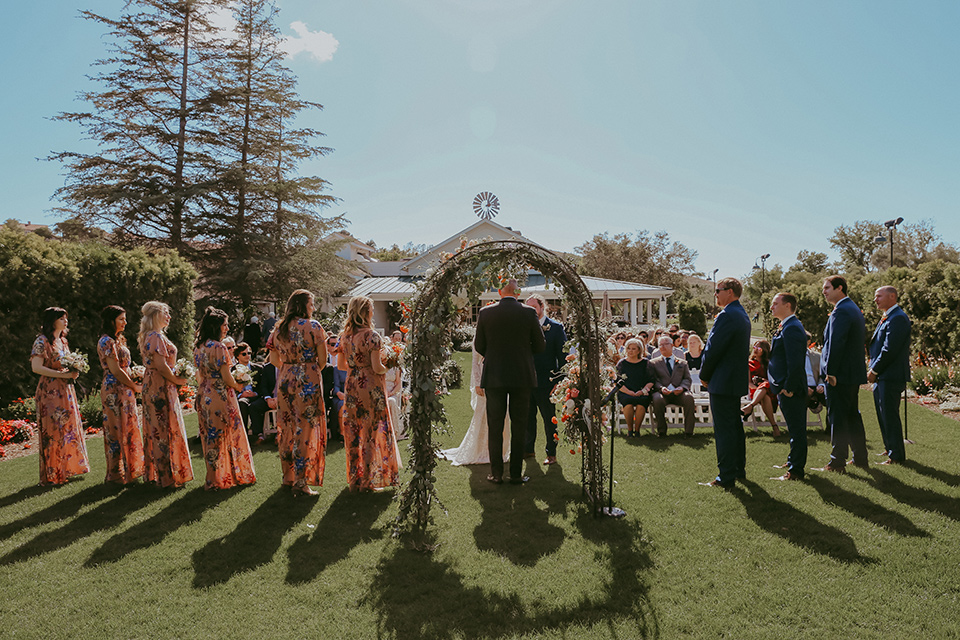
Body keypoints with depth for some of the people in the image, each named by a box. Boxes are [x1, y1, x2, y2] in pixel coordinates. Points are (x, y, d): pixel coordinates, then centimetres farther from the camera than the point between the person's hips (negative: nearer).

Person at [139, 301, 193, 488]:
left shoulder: (149, 336, 15)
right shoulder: (156, 337, -16)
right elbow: (161, 366, -22)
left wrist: (174, 377, 13)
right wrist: (177, 379, -10)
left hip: (152, 385, 10)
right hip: (161, 387, -10)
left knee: (156, 428, 14)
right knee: (167, 428, -4)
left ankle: (154, 473, 23)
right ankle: (169, 476, 2)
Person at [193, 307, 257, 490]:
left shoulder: (198, 347, 8)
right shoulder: (218, 347, -17)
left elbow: (199, 375, 15)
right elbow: (226, 377, -16)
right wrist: (237, 386, 1)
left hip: (204, 397, 8)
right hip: (221, 397, -8)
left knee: (210, 437, 14)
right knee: (226, 435, 2)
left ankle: (213, 478, 23)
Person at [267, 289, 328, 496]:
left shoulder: (279, 328, 8)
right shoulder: (313, 326, -8)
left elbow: (274, 360, 11)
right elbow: (322, 360, -7)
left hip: (285, 381, 6)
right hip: (308, 382, -6)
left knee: (287, 428, 14)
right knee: (305, 429, -1)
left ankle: (288, 477, 24)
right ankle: (300, 481, 1)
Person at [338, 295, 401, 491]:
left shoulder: (344, 335, 5)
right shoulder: (371, 335, -14)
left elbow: (341, 364, 11)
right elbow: (377, 367, -16)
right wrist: (385, 368, 4)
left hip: (351, 386, 6)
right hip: (371, 386, -6)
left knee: (354, 433, 11)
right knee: (372, 431, 4)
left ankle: (354, 479, 19)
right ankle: (368, 480, 9)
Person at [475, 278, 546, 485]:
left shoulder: (485, 312, -4)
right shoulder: (529, 312, -5)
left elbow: (479, 346, 3)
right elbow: (540, 345, 0)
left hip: (494, 376, 1)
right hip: (522, 376, 0)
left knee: (495, 427, 9)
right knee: (519, 427, 9)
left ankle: (496, 474, 14)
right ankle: (516, 474, 13)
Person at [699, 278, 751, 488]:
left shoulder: (727, 316, -19)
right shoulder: (743, 315, 14)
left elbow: (713, 349, -20)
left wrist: (704, 375, -6)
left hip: (723, 382, -10)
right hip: (737, 381, 10)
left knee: (724, 430, -5)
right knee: (735, 426, 18)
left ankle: (726, 476, 0)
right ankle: (739, 470, 28)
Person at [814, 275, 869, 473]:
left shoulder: (841, 311, -17)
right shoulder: (854, 308, 16)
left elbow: (836, 343, -22)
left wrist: (830, 372, -19)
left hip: (840, 375, -10)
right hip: (854, 373, 10)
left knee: (837, 417, -4)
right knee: (853, 415, 17)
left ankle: (837, 463, 1)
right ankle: (860, 458, 26)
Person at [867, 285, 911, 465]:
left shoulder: (898, 318, -15)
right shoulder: (886, 318, 17)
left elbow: (890, 349, -21)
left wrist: (874, 371, -15)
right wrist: (873, 371, 12)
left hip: (890, 376, -10)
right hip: (881, 376, 10)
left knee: (890, 415, -4)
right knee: (883, 415, 17)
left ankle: (896, 456, 5)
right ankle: (890, 449, 29)